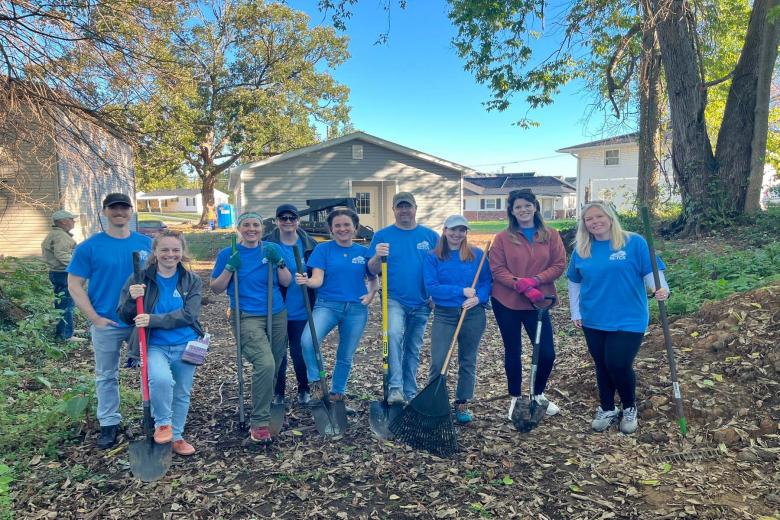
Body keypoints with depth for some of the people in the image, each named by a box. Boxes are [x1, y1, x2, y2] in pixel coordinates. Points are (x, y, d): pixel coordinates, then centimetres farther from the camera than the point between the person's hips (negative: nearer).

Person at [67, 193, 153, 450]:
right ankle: (109, 424, 27)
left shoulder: (146, 243, 1)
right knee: (106, 376, 11)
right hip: (107, 324, -1)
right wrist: (94, 318, -10)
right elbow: (74, 285, -3)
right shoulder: (89, 246, -5)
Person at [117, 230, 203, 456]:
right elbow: (126, 317, -2)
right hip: (154, 345, -2)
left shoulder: (192, 281, -2)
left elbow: (188, 315, -14)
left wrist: (153, 320, -24)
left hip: (185, 346, 2)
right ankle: (162, 424, -2)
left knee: (182, 394, 12)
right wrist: (133, 299, -23)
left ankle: (176, 437, 35)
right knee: (161, 379, -29)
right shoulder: (140, 279, -4)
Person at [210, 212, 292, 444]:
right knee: (265, 364, -23)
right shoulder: (227, 254, 2)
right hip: (247, 318, -4)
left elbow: (286, 282, 5)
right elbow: (215, 288, 3)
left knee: (273, 368, 7)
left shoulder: (271, 249, 7)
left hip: (277, 316, 4)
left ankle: (263, 410, 30)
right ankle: (259, 423, -13)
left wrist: (279, 262, -11)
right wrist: (230, 267, -12)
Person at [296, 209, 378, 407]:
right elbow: (318, 279, -9)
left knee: (346, 356, 12)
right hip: (327, 304, -2)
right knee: (307, 341, -27)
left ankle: (337, 392, 34)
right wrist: (306, 281, -31)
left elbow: (373, 278, 18)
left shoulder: (364, 252, 7)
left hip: (356, 309, 2)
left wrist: (371, 294, -1)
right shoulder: (323, 249, 0)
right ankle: (317, 382, -6)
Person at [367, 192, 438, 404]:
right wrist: (377, 256, -22)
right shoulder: (382, 235, 1)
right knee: (394, 334, -28)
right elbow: (373, 271, -2)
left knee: (413, 349, 12)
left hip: (421, 302, 3)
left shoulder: (430, 235, 5)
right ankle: (395, 387, -23)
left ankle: (410, 393, 25)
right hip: (394, 299, -2)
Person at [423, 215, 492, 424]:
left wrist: (478, 298, -17)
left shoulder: (478, 255, 2)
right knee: (438, 362, -6)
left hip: (473, 315, 2)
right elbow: (431, 287, -11)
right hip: (444, 315, -2)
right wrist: (462, 291, -16)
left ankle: (462, 405, 27)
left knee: (468, 362, 12)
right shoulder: (433, 258, -3)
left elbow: (487, 281, 2)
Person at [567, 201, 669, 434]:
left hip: (628, 320, -3)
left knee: (619, 365, -6)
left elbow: (650, 272, -8)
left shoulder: (634, 243, -7)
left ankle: (630, 408, 22)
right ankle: (606, 409, 33)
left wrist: (661, 289, -28)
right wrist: (575, 312, 11)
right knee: (602, 366, 13)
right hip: (594, 321, 4)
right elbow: (574, 283, 14)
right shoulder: (581, 251, 3)